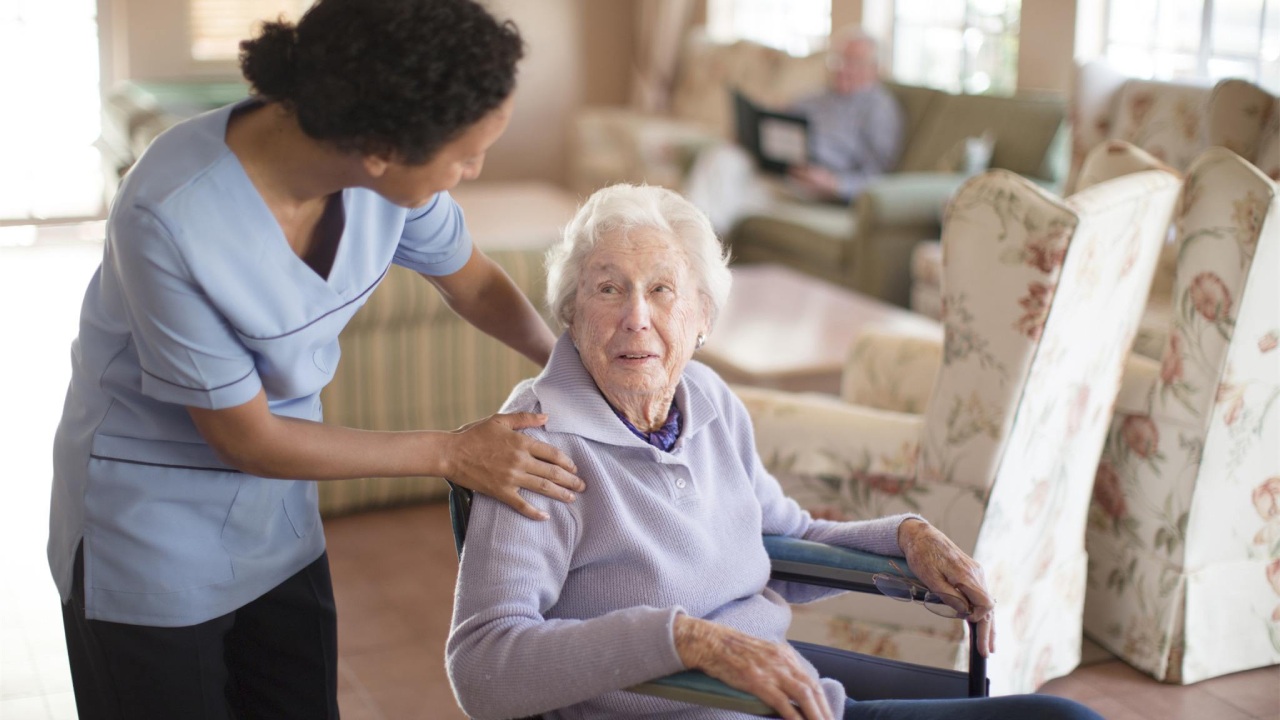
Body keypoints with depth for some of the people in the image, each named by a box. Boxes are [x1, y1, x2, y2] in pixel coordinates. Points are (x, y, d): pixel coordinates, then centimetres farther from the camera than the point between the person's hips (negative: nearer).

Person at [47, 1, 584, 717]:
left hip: (278, 522, 5)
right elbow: (246, 438, -21)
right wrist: (453, 453, -16)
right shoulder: (168, 219, -33)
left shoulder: (387, 166, -18)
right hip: (152, 527, -5)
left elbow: (475, 283, 4)